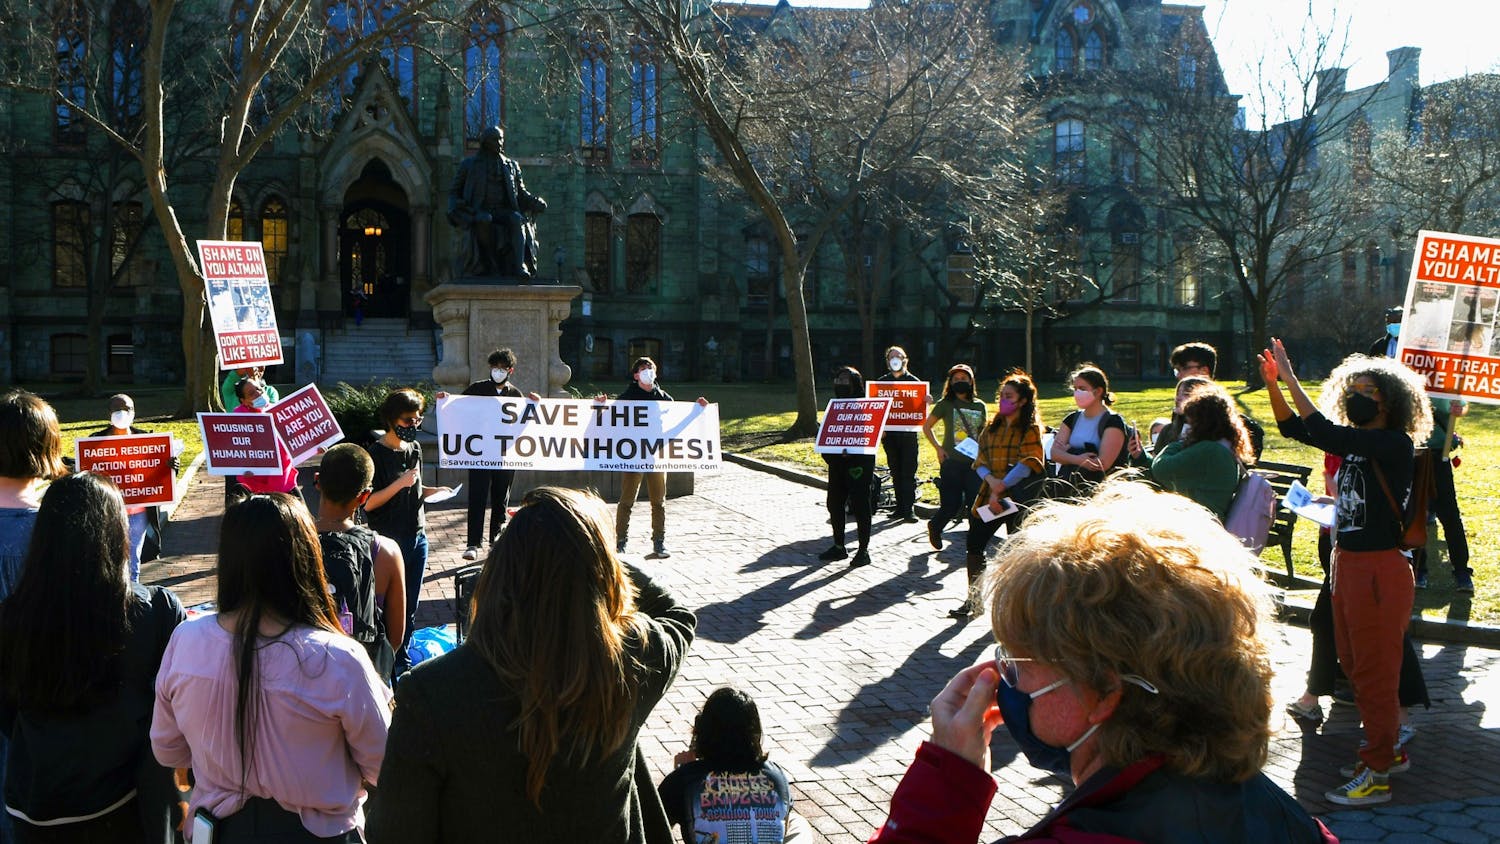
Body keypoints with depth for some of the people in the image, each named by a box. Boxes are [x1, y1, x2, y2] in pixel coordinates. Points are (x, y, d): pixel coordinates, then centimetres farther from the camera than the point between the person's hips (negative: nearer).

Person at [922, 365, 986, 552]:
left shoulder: (980, 406, 10)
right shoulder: (945, 404, 2)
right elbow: (926, 427, 9)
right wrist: (938, 448, -2)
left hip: (974, 462, 2)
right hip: (951, 461, -2)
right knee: (951, 505, 0)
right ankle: (934, 527, 30)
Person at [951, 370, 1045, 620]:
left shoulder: (1031, 429, -4)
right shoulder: (992, 427, 13)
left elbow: (1028, 463, -15)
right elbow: (981, 460, 9)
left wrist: (1002, 487, -21)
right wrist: (991, 479, -12)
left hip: (1017, 498, -5)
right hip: (988, 496, 5)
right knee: (974, 545, 1)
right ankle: (973, 599, 11)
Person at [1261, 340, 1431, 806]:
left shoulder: (1395, 445, -16)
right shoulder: (1356, 441, 8)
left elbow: (1323, 433, -29)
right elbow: (1293, 427, 9)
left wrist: (1291, 378, -27)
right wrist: (1273, 382, -6)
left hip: (1380, 569, -9)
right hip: (1346, 562, 9)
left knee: (1374, 670, -1)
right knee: (1353, 663, 18)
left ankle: (1377, 773, 8)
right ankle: (1389, 749, 34)